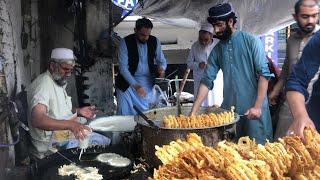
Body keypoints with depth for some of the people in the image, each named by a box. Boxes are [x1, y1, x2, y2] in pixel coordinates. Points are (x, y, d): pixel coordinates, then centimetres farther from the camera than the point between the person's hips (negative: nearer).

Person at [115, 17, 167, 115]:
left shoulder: (155, 41, -1)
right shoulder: (125, 42, -11)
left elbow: (162, 61, 9)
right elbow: (123, 68, -15)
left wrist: (161, 68, -16)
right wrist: (135, 85, -28)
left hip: (149, 81, 3)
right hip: (128, 81, -2)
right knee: (125, 113, -8)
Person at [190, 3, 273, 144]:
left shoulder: (252, 42, -5)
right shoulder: (217, 50, 7)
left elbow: (264, 74, -9)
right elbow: (207, 81, 5)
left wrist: (257, 106, -15)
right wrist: (194, 111, -2)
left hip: (253, 110, -4)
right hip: (228, 110, 4)